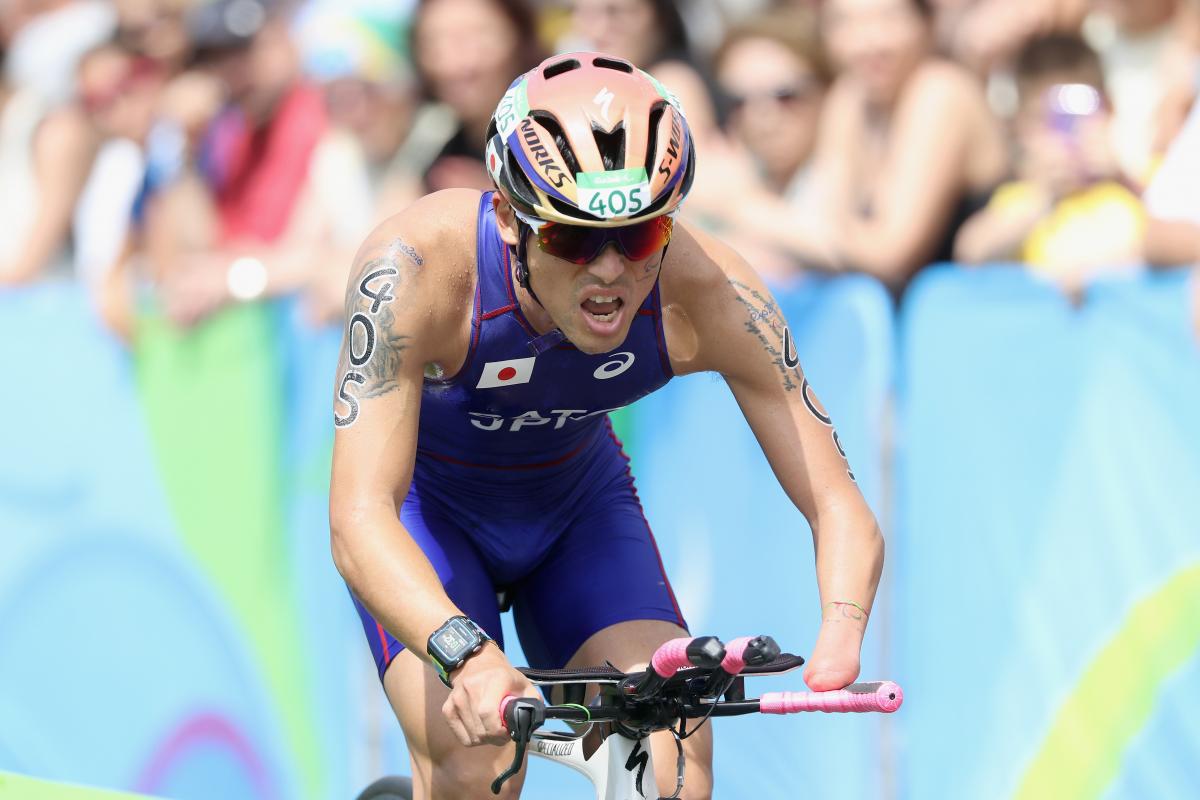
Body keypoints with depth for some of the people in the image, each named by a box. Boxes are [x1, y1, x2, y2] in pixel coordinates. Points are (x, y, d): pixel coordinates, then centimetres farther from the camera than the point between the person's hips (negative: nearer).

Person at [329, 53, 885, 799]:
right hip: (427, 506, -2)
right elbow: (357, 521, -45)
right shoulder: (418, 262, -37)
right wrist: (468, 654, -63)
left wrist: (841, 632, -49)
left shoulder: (704, 290, -30)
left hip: (580, 502, 2)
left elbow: (841, 510, -27)